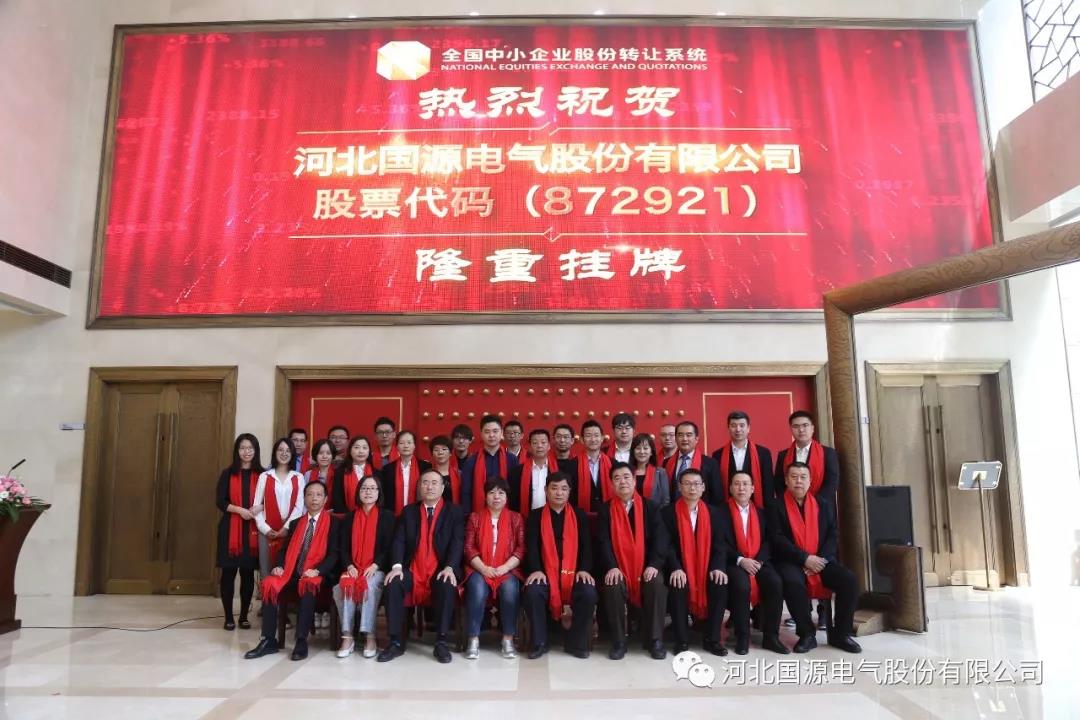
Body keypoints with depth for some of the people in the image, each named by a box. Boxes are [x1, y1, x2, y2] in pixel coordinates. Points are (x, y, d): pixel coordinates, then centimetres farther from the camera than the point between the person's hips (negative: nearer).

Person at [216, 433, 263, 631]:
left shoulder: (262, 474, 4)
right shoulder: (228, 473, 2)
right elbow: (221, 502, -2)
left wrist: (259, 508, -15)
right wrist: (240, 510, -16)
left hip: (253, 530, 1)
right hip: (231, 529, -1)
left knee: (248, 573, 6)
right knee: (229, 572, 2)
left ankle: (244, 616, 17)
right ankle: (229, 617, 13)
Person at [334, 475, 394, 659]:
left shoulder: (387, 516, 6)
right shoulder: (349, 518, 15)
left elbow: (390, 547, -1)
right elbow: (343, 548, 10)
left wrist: (375, 565, -15)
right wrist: (349, 566, -9)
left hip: (377, 569, -2)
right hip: (353, 569, 3)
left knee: (370, 585, -34)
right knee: (344, 585, -30)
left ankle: (370, 637, -27)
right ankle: (347, 637, -23)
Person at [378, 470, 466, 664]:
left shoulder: (454, 512, 6)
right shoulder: (408, 511, 14)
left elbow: (457, 542, -5)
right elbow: (399, 541, 4)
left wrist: (449, 567, -22)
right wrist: (397, 566, -14)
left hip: (440, 571, -2)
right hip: (412, 571, 3)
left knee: (447, 586, -33)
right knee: (392, 584, -25)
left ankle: (441, 643, -21)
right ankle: (396, 642, -15)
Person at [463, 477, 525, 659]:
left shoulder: (516, 518, 12)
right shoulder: (475, 517, 12)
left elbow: (521, 548, 3)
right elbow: (469, 548, 4)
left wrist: (505, 567, -13)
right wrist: (483, 568, -13)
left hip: (507, 569, 0)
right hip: (480, 569, 0)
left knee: (510, 590, -31)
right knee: (477, 590, -31)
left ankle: (508, 640, -18)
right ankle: (473, 640, -21)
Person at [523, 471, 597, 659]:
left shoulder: (580, 516, 12)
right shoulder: (535, 517, 10)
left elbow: (586, 545, 5)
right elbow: (531, 546, 0)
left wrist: (584, 569, -11)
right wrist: (536, 570, -16)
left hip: (574, 572, 1)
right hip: (546, 573, 0)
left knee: (589, 593, -28)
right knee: (532, 592, -31)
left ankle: (576, 643, -7)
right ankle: (539, 642, -10)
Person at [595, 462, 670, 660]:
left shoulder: (650, 507, 7)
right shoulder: (605, 510, 5)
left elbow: (660, 538, -3)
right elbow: (603, 541, -5)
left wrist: (654, 564, -18)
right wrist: (611, 567, -21)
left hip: (645, 568, 1)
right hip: (618, 569, 0)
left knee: (657, 584, -29)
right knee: (612, 586, -30)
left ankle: (655, 640, -13)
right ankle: (619, 642, -13)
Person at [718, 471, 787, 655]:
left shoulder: (762, 513, 17)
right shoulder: (721, 512, 4)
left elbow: (769, 541, 7)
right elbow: (720, 542, -5)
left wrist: (758, 560, -10)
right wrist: (740, 560, -17)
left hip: (759, 562, 3)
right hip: (734, 563, -3)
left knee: (775, 583, -27)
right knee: (742, 585, -34)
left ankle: (771, 636, -13)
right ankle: (742, 637, -17)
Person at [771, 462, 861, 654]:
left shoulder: (824, 505, 13)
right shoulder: (777, 507, 0)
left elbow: (833, 535, 7)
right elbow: (778, 539, -8)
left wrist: (822, 559, -9)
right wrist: (804, 558, -16)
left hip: (821, 561, 4)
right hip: (792, 562, -4)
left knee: (848, 578, -20)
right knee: (793, 582, -35)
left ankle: (840, 633, -2)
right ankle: (807, 634, -13)